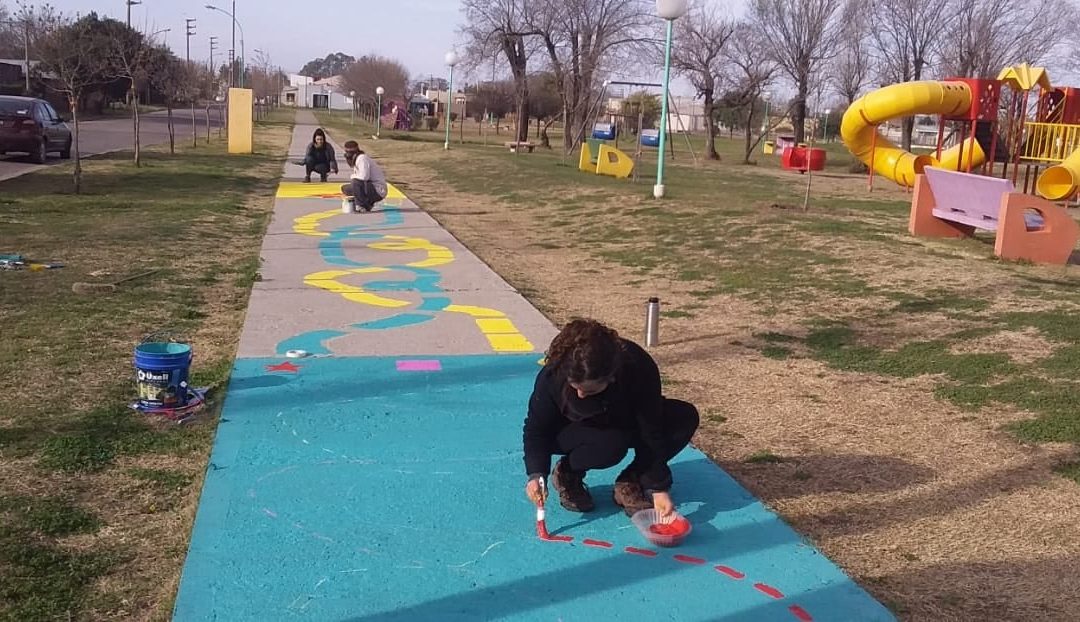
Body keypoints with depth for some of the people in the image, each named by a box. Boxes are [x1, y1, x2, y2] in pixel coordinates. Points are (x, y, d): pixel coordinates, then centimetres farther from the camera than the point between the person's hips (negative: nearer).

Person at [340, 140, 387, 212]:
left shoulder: (362, 158, -17)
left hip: (378, 191, -10)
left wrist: (352, 176, -13)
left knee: (355, 182, -32)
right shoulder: (355, 160, 13)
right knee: (345, 188, 16)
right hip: (370, 188, 10)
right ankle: (368, 203, 11)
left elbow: (364, 176, -29)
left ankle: (362, 206, -16)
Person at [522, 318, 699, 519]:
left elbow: (652, 432, -26)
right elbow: (536, 429, -20)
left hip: (624, 424, 3)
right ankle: (566, 473, -4)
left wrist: (658, 488, -26)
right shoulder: (552, 377, -34)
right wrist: (536, 475, -34)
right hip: (571, 432, -2)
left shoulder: (639, 369, -34)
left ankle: (630, 483, -6)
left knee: (686, 418, -21)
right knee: (611, 445, -37)